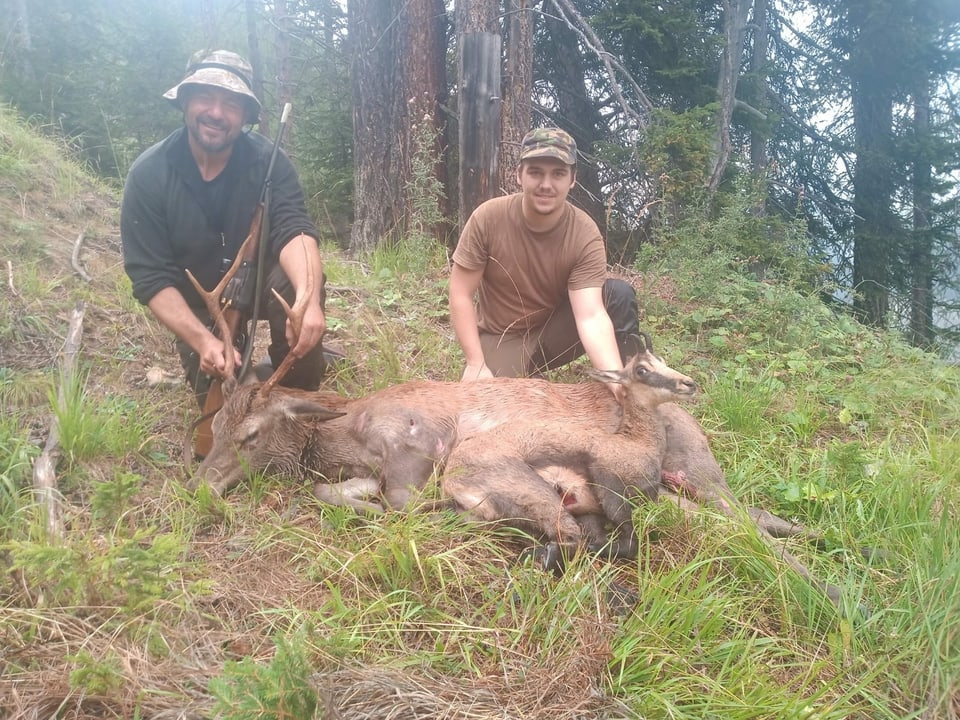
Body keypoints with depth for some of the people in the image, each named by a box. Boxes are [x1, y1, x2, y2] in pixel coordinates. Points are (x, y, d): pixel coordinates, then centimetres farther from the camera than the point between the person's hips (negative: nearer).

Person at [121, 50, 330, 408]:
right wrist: (203, 341, -37)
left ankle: (299, 393, -9)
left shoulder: (266, 159, -20)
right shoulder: (148, 175, -21)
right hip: (198, 303, 0)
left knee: (298, 283, -32)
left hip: (260, 278, 0)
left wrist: (309, 300, -56)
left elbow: (293, 230, -34)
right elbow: (151, 278, -22)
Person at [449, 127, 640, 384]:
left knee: (620, 294, -23)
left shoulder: (585, 235, -21)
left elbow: (591, 316, -31)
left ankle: (621, 400, -7)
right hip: (501, 339, 0)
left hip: (554, 330, 0)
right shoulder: (488, 217, -19)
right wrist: (476, 364, -21)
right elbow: (461, 294, -14)